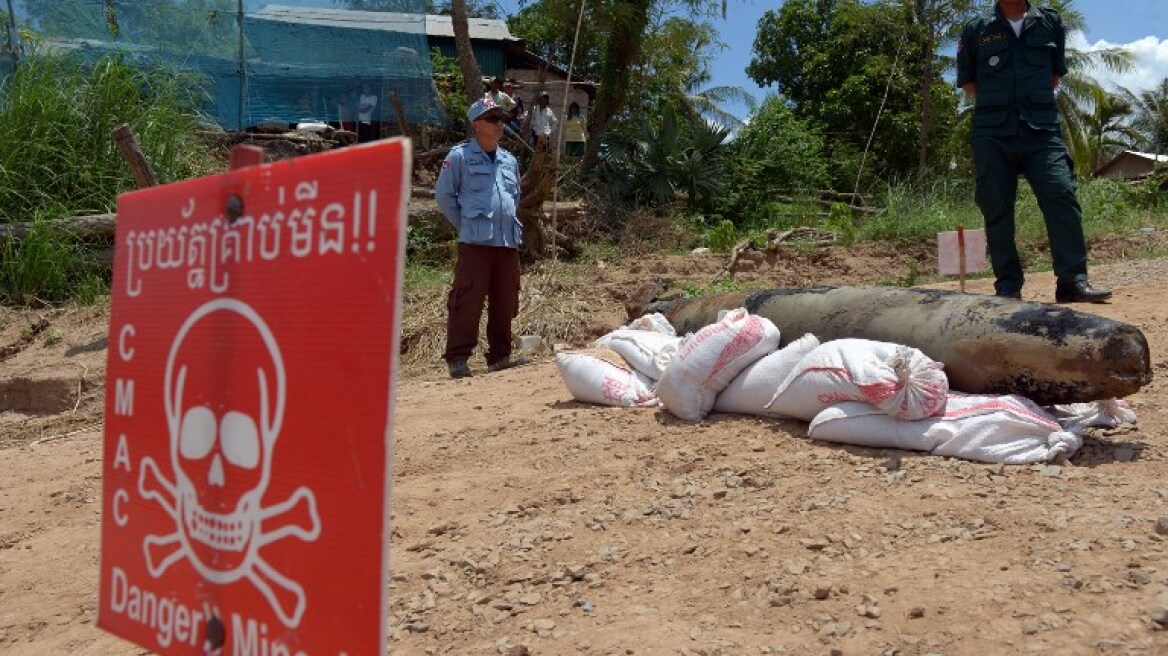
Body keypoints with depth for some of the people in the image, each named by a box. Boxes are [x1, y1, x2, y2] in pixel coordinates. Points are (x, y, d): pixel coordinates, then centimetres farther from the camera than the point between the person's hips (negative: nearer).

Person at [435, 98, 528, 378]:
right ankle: (457, 358, -4)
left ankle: (500, 355, 19)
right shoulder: (460, 156, -1)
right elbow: (444, 195, 1)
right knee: (467, 300, -9)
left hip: (508, 241, 6)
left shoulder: (509, 160, 18)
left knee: (505, 303, 9)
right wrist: (464, 225, 2)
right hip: (476, 241, -6)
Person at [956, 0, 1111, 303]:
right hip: (992, 135, 0)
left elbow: (1056, 71, 24)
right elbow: (966, 80, 18)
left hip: (1042, 131, 1)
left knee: (1062, 197, -12)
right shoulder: (975, 31, 8)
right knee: (997, 209, -1)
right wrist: (994, 103, 11)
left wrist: (1036, 100, 14)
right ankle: (1008, 286, 6)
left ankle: (1073, 281, -11)